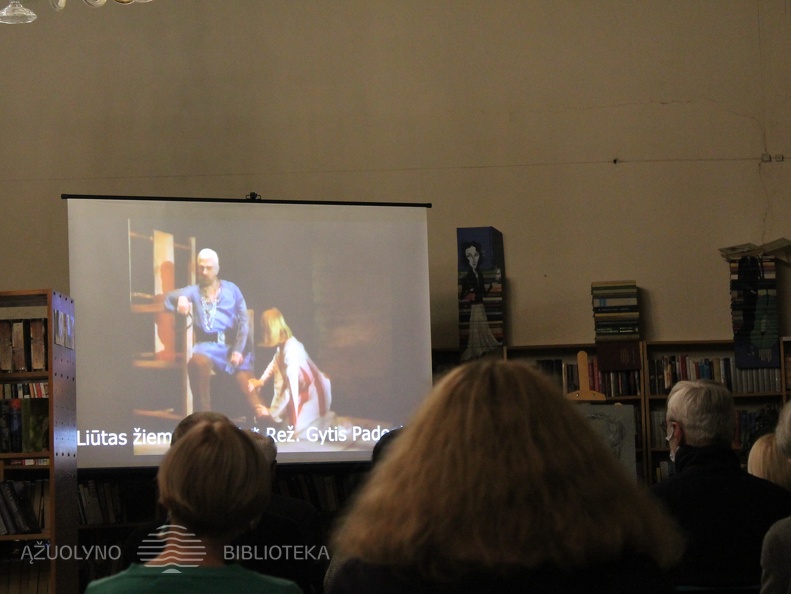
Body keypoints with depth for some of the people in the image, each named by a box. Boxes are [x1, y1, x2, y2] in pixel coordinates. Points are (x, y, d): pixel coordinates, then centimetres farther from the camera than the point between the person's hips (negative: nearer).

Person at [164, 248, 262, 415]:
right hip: (208, 345, -1)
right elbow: (169, 298, -1)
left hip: (234, 344, 1)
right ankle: (204, 415, -29)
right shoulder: (193, 291, 17)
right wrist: (181, 298, -26)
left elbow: (244, 320, 9)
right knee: (197, 362, -34)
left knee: (248, 387, -17)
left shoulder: (231, 289, 16)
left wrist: (239, 350, -5)